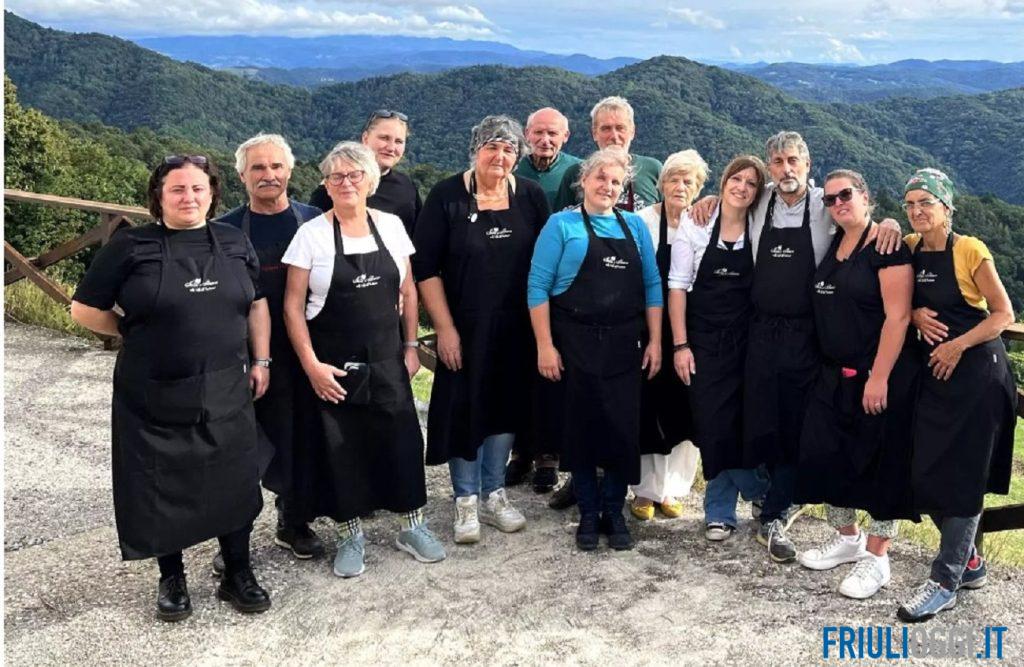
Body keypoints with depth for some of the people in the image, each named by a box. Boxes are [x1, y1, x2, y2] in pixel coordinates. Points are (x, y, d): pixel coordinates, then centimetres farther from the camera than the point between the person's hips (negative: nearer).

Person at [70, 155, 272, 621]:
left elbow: (257, 303, 13)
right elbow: (85, 310, 0)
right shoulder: (131, 246, -4)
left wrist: (260, 360, 7)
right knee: (162, 485, 7)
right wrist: (139, 333, 0)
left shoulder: (234, 242, 6)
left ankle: (237, 574, 24)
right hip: (154, 395, -2)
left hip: (225, 391, 2)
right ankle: (171, 579, 26)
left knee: (232, 480, 7)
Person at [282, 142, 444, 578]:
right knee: (341, 447, 5)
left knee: (402, 440, 4)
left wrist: (410, 345, 6)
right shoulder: (312, 234, -6)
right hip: (332, 364, -2)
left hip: (386, 360, 2)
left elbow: (407, 291, 11)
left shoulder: (391, 226, 2)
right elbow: (293, 306, -6)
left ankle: (411, 525, 23)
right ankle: (350, 535, 22)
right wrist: (311, 364, -12)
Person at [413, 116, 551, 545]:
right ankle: (466, 501, 20)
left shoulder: (531, 197, 1)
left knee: (506, 407, 12)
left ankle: (493, 495, 29)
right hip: (464, 327, -3)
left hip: (515, 328, 3)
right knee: (464, 409, 4)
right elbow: (425, 267, -8)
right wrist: (444, 327, -12)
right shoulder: (447, 196, -7)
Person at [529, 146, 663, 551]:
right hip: (575, 346, -3)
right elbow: (538, 286, -5)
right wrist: (545, 345, -11)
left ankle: (614, 513, 20)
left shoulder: (635, 226, 11)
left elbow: (652, 285, 11)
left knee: (624, 430, 2)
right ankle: (588, 514, 20)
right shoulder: (562, 225, 0)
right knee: (580, 429, 4)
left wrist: (655, 341, 4)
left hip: (625, 347, 3)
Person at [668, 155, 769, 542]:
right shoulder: (694, 223, -3)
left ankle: (720, 510, 23)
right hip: (703, 340, -1)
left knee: (736, 424, 2)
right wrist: (680, 345, -8)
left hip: (746, 340, 1)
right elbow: (678, 285, -4)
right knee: (712, 425, -1)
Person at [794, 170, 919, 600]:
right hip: (833, 376, 7)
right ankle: (846, 537, 29)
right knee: (826, 455, 10)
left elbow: (897, 316, -18)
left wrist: (879, 378, -21)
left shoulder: (887, 246, -12)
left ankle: (876, 557, 14)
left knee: (882, 463, 2)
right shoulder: (831, 246, 10)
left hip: (881, 375, -7)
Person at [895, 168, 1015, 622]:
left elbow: (1004, 315, -9)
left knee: (962, 478, -3)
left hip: (976, 372, -6)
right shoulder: (909, 248, 5)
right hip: (933, 372, 6)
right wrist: (915, 315, -7)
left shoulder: (969, 251, -11)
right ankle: (969, 562, 26)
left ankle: (945, 582, 4)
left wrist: (958, 345, -19)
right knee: (925, 474, 6)